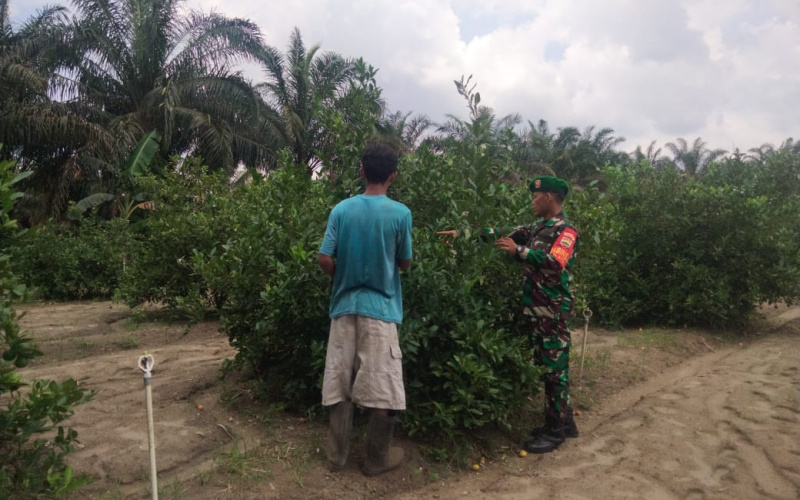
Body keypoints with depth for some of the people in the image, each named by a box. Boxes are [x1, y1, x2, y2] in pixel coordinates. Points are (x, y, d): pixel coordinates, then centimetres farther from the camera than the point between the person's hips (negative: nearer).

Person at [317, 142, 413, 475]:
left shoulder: (341, 210, -1)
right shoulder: (400, 213, -8)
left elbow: (324, 259, -4)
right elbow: (405, 264, 1)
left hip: (344, 305, 4)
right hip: (381, 308, -3)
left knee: (340, 383, 12)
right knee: (383, 388, 9)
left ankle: (337, 455, 24)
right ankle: (377, 458, 21)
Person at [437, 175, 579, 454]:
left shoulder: (566, 230, -9)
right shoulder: (538, 227, 16)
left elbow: (555, 264, -26)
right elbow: (503, 234, 14)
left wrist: (518, 251, -29)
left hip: (553, 312, -8)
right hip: (535, 309, 8)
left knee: (555, 368, -1)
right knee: (547, 366, 14)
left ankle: (555, 430, 8)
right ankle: (563, 420, 27)